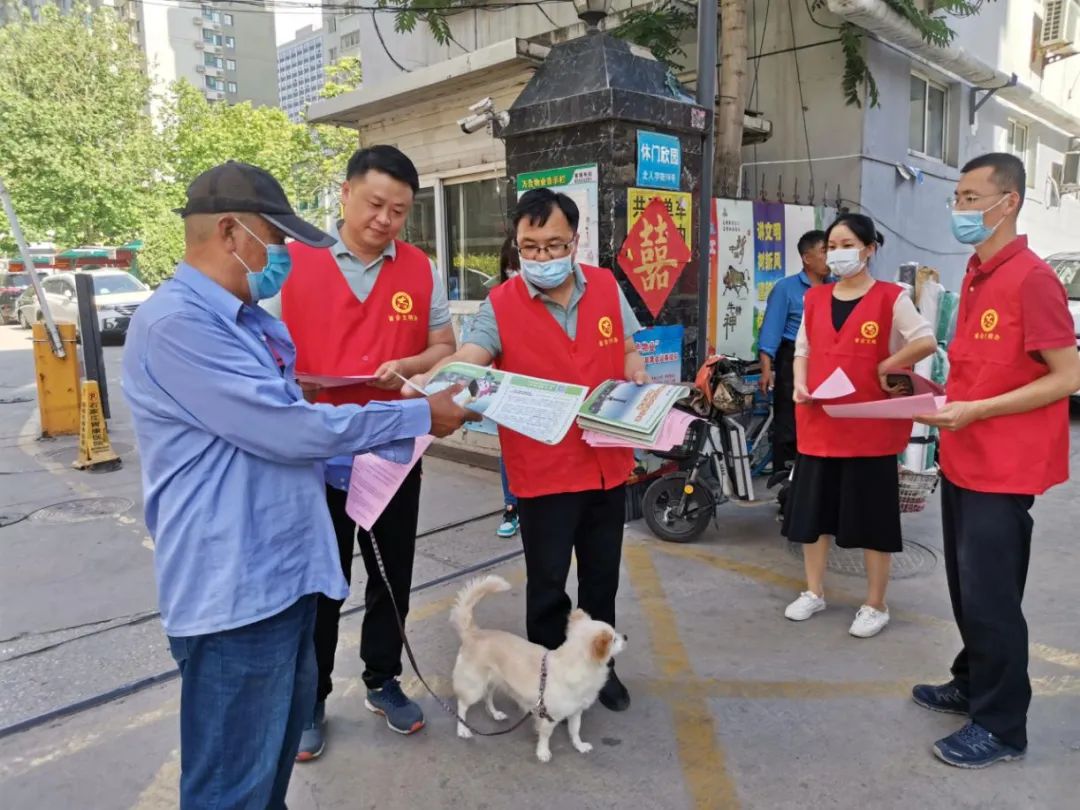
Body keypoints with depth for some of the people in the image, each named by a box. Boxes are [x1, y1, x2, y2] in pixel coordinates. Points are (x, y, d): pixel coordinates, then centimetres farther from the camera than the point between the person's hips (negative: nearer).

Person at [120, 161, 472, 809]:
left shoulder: (253, 322, 14)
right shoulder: (175, 323, -19)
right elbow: (285, 430, -23)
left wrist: (411, 428, 10)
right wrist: (418, 416, -13)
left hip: (284, 568, 10)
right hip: (235, 586, -10)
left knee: (281, 742, 25)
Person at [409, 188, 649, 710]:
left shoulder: (608, 288, 2)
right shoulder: (500, 304, -11)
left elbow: (628, 353, 14)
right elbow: (467, 359, -25)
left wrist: (638, 387, -4)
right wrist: (429, 381, -44)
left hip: (608, 464, 4)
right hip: (543, 472, -4)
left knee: (602, 576, 19)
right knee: (547, 584, 8)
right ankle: (548, 677, 31)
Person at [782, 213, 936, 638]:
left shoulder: (891, 298, -6)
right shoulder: (815, 298, 10)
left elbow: (926, 342, -15)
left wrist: (885, 368, -11)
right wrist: (800, 385, -3)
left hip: (870, 426, -5)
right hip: (818, 423, 5)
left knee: (873, 516, 5)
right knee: (812, 509, 12)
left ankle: (875, 605, 20)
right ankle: (814, 592, 29)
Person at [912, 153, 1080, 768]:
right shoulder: (975, 277, 11)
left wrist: (976, 411, -23)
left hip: (1003, 471, -9)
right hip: (963, 462, 9)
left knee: (991, 599, 2)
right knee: (966, 590, 20)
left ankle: (1002, 726, 18)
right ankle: (972, 686, 38)